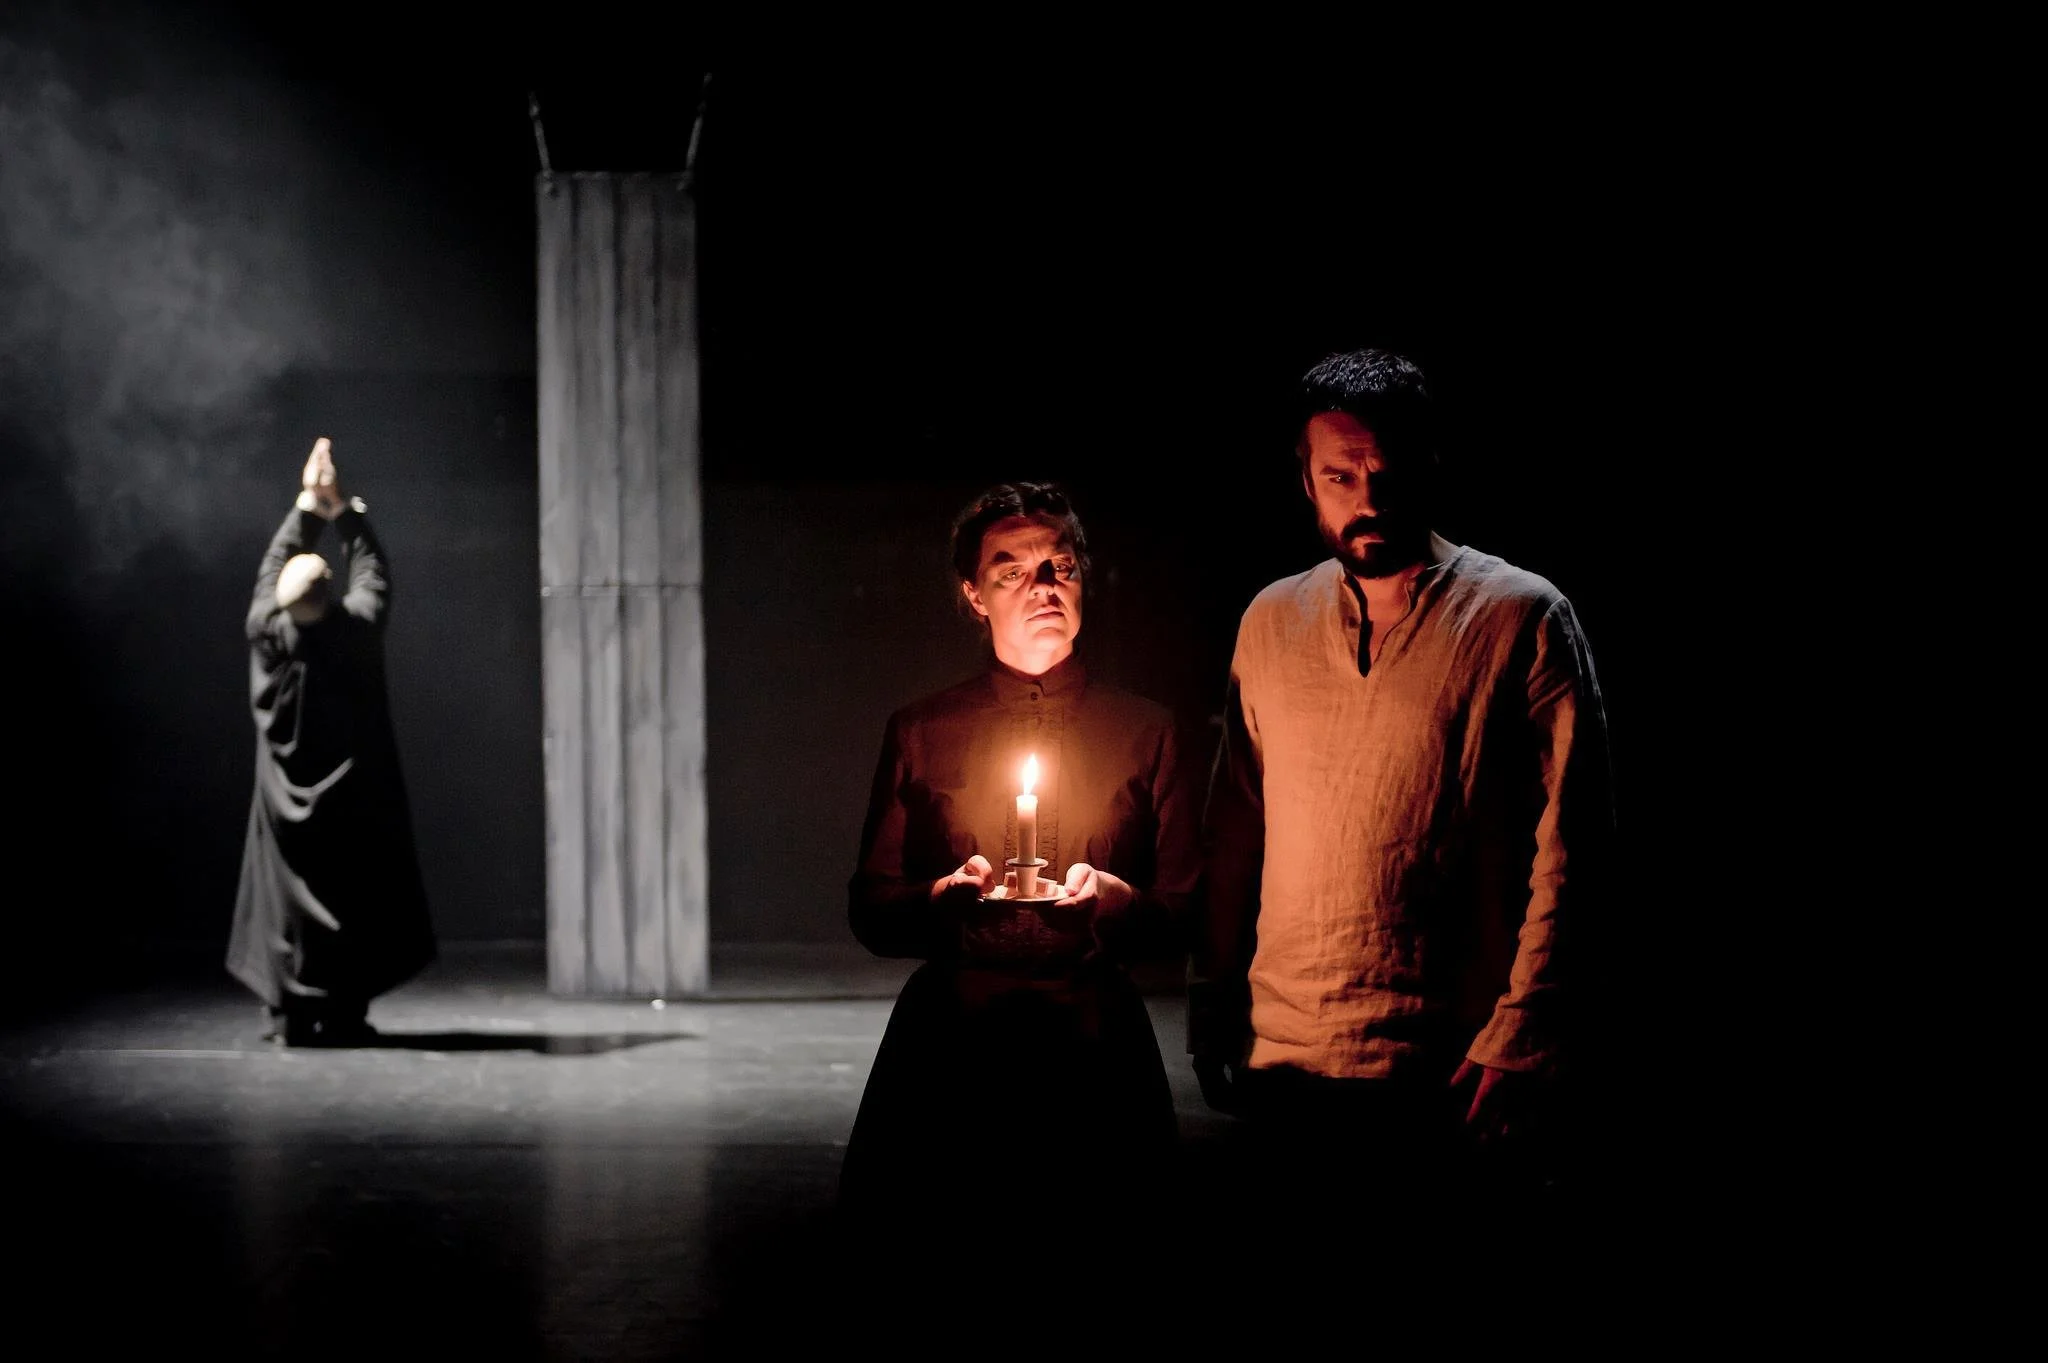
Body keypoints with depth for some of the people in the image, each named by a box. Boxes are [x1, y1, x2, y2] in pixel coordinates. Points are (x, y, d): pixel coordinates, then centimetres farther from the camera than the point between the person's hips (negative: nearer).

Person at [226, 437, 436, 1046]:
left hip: (290, 796, 2)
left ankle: (293, 1013, 5)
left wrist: (307, 505, 16)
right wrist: (341, 508, 14)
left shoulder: (267, 630, -9)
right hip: (353, 797, -2)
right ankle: (345, 1014, 1)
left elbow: (273, 567, 9)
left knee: (290, 898, 6)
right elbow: (374, 571, 6)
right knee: (353, 900, 3)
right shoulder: (356, 629, -13)